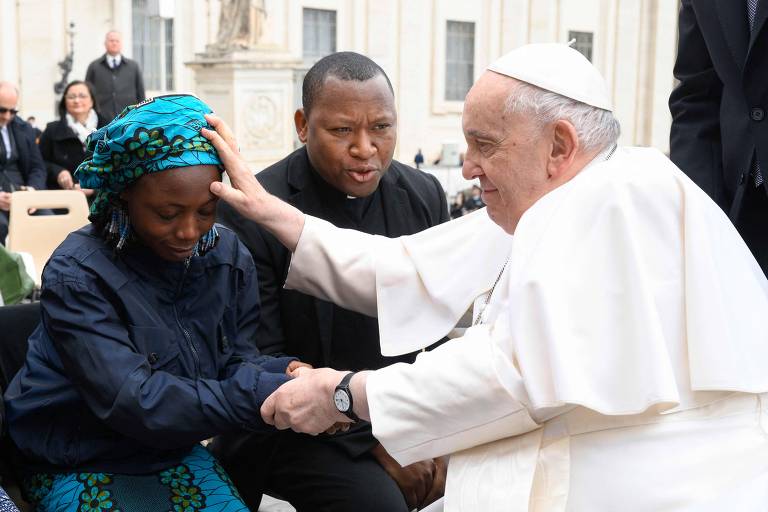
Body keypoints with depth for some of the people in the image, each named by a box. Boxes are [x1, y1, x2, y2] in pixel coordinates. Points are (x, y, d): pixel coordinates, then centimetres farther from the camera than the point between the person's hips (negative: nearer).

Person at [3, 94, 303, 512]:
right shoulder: (77, 275, -22)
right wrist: (266, 395, -39)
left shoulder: (228, 256, -4)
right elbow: (131, 400, -31)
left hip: (175, 453, 5)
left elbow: (235, 360, -3)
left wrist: (286, 375, -27)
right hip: (78, 467, -5)